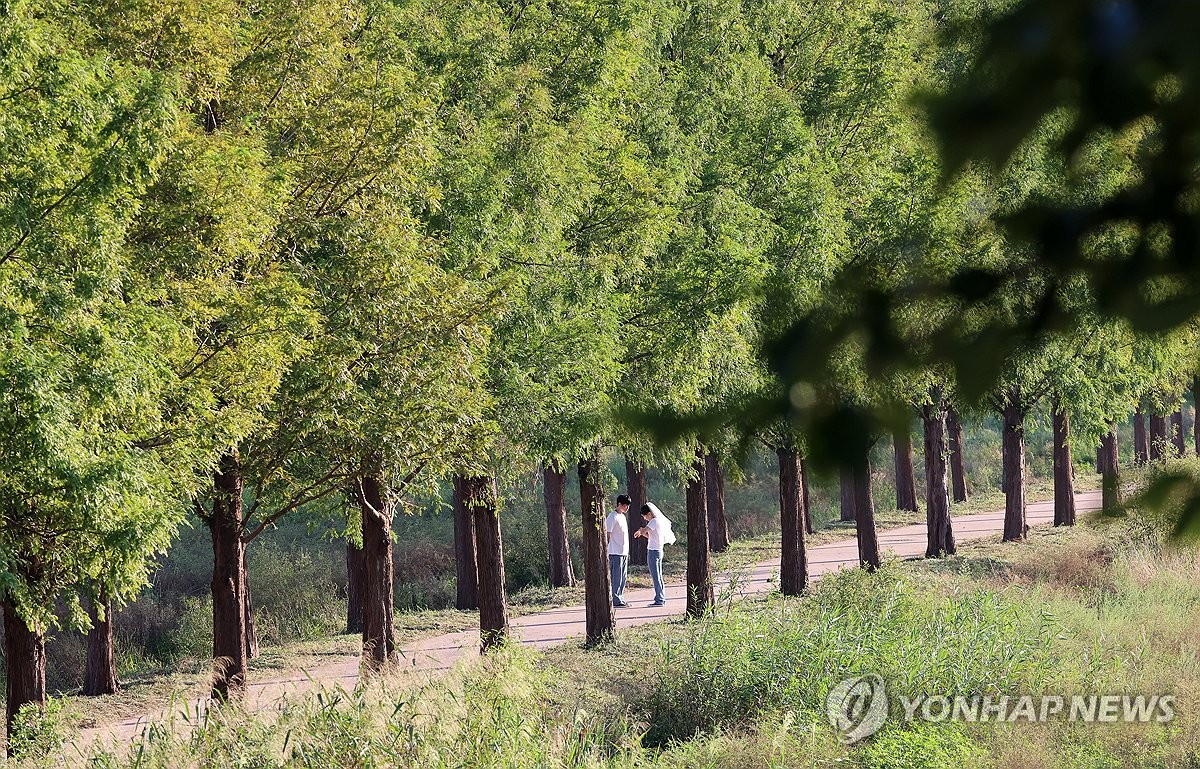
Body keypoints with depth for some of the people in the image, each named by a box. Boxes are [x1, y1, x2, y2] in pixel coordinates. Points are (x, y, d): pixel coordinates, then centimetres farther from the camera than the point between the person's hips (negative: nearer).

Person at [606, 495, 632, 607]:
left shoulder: (622, 516, 17)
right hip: (615, 553, -9)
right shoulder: (612, 517, -10)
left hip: (624, 553, 9)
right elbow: (607, 535, -13)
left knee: (623, 577, 9)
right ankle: (616, 600, -7)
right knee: (616, 578, -8)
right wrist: (606, 553, -16)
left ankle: (620, 599, 13)